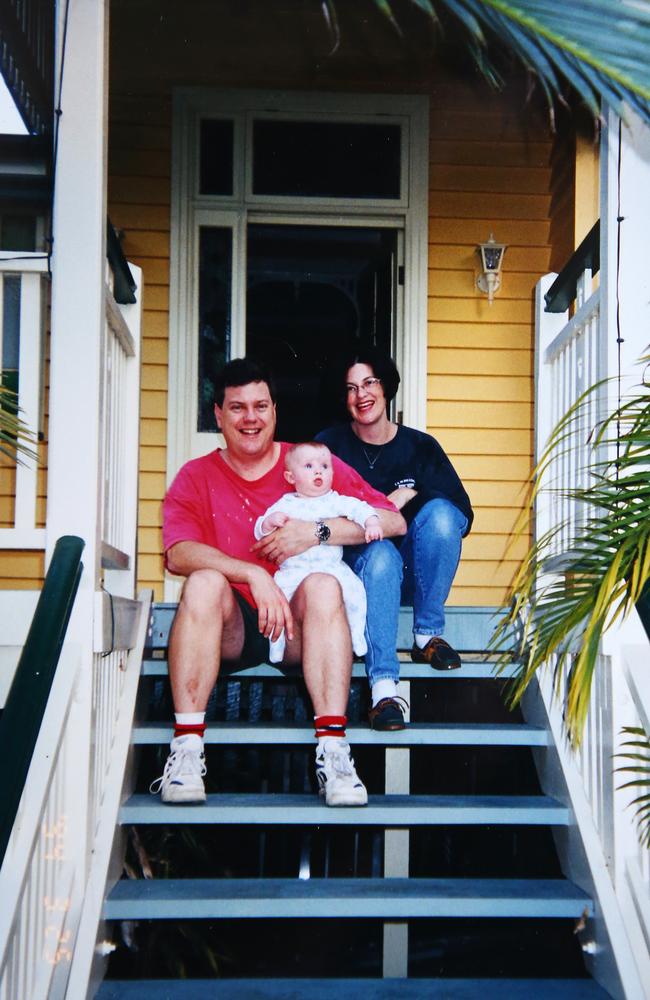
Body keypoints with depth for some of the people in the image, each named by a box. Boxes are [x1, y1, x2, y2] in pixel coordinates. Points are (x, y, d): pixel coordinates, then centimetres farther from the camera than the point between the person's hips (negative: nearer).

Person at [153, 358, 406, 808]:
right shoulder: (196, 477, 9)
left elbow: (394, 521, 1)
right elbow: (178, 554, -11)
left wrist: (318, 531, -12)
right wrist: (254, 575, -25)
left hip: (298, 626, 0)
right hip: (230, 628, 0)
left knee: (324, 585, -30)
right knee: (204, 582, -29)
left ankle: (333, 749, -36)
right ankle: (187, 749, -32)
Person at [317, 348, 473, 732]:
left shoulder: (421, 446, 4)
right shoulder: (331, 445, 3)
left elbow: (464, 514, -4)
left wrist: (410, 495, -18)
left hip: (414, 574, 2)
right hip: (361, 569, -2)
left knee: (439, 512, -27)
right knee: (380, 552, -37)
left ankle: (428, 635, -15)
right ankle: (384, 687, -49)